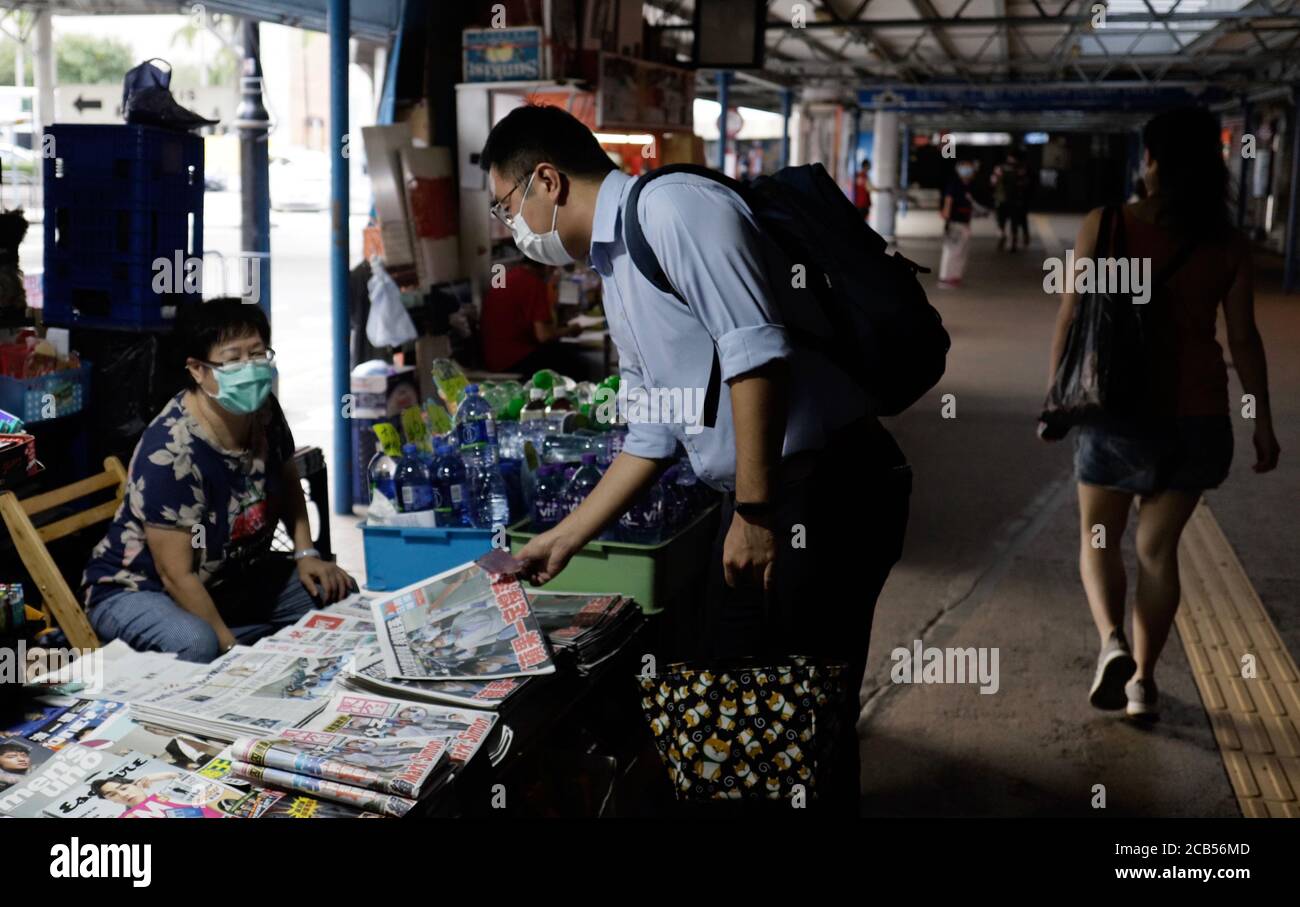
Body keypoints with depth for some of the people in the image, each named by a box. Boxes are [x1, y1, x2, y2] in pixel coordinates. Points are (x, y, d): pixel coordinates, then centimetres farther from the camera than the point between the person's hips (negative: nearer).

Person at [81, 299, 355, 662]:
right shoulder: (171, 452, -30)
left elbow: (287, 480, 14)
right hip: (139, 589, -8)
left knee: (341, 593, 0)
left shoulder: (264, 411, -9)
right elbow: (176, 576, -26)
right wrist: (234, 650, -24)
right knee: (196, 644, -38)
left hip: (232, 578, 8)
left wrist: (305, 553, 0)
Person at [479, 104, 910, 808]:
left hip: (825, 486, -10)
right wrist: (563, 540, 22)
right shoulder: (615, 272, 19)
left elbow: (756, 352, -22)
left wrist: (755, 512, -22)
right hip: (758, 502, 10)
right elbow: (652, 438, 21)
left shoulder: (671, 206, -11)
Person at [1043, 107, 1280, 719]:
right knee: (1159, 548, 13)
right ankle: (1143, 679, 15)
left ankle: (1111, 641, -9)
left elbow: (1069, 319, -5)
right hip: (1196, 415, 2)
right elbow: (1243, 338, 0)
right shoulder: (1228, 246, -2)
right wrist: (1263, 422, 8)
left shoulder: (1105, 226, -7)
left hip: (1116, 407, -2)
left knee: (1099, 536, 15)